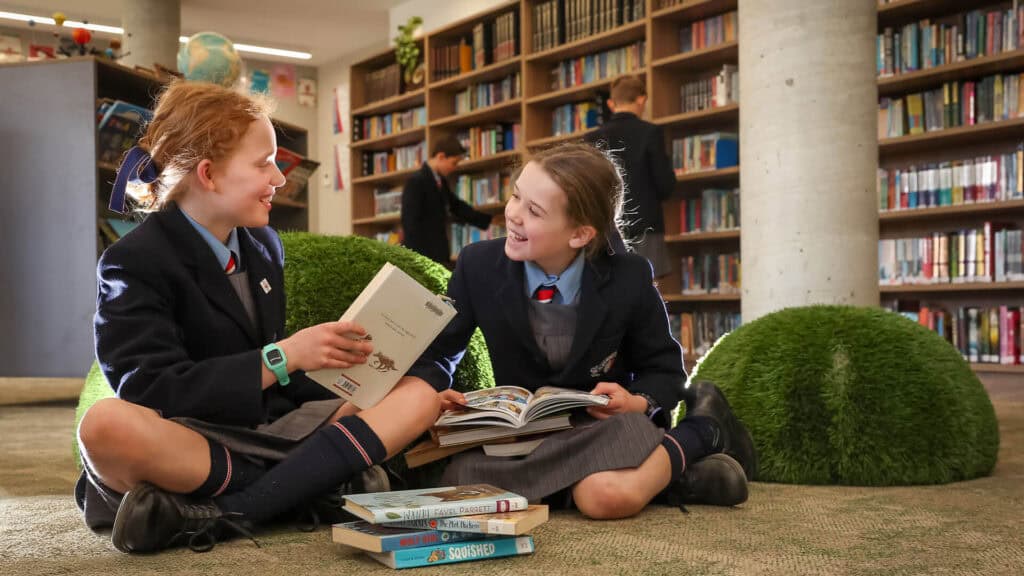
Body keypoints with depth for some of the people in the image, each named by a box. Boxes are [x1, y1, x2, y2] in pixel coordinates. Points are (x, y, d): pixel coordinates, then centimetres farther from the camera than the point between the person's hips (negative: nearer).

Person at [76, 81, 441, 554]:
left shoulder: (263, 245, 13)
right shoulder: (136, 262, -8)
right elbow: (151, 391, -20)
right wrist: (284, 356, -25)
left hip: (271, 428, 7)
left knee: (419, 395, -12)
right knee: (106, 424, -38)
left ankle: (217, 513, -28)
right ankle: (318, 480, -28)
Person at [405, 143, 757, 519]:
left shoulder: (629, 277, -14)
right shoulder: (478, 265, -10)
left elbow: (664, 370, 0)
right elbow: (437, 353, 1)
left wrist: (639, 402, -22)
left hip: (608, 425, -4)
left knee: (607, 495, -40)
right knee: (461, 481, -31)